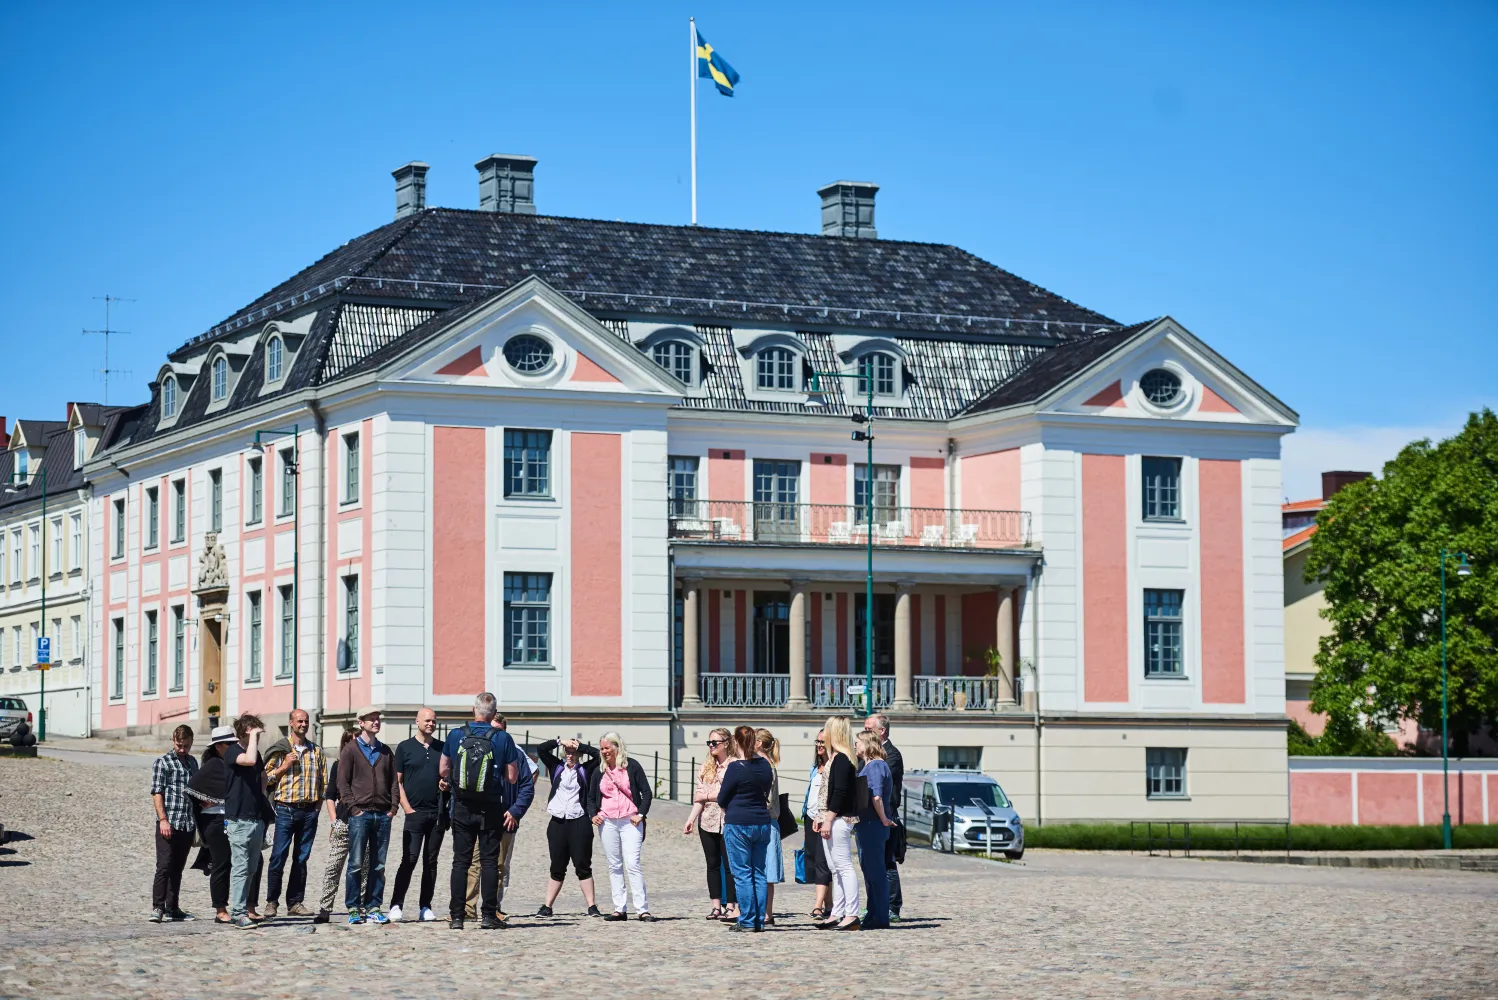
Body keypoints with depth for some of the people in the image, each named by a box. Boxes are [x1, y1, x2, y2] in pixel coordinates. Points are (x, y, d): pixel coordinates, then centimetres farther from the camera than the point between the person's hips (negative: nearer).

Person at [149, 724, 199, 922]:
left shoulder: (192, 763, 16)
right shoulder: (163, 762, -2)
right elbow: (157, 793, -8)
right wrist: (163, 819, -16)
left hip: (188, 824, 6)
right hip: (168, 824, -6)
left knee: (178, 868, 10)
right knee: (164, 866, -10)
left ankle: (173, 908, 15)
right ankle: (157, 908, -9)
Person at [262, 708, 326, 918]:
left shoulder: (316, 751, 13)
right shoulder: (280, 749, 1)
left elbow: (323, 780, 17)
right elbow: (266, 778, 0)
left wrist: (319, 802, 7)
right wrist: (285, 766, -11)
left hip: (309, 811, 4)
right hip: (286, 808, -4)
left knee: (301, 859, 6)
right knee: (279, 856, -7)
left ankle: (295, 902, 10)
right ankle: (272, 902, -1)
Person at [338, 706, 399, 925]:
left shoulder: (386, 751, 16)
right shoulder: (350, 750, 2)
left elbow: (394, 781, 16)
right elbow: (343, 781, -2)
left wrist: (393, 807, 4)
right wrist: (353, 807, -10)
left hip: (383, 814, 4)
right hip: (360, 814, -4)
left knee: (378, 865, 5)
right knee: (356, 863, -5)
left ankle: (374, 907, 10)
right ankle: (353, 909, 0)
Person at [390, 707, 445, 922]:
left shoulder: (442, 749, 12)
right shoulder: (405, 747, 4)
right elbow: (397, 781, 2)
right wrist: (407, 808, -7)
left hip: (438, 813, 3)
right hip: (415, 813, -3)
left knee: (431, 861, 6)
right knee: (409, 860, -10)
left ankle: (425, 907, 10)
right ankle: (396, 905, -7)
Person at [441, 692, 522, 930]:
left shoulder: (456, 735, -2)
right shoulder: (502, 738, -7)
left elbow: (443, 769, 7)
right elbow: (512, 776, -5)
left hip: (462, 806, 1)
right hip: (491, 809, -1)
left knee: (460, 861, 6)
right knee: (489, 861, 4)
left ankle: (456, 916, 3)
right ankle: (488, 915, 1)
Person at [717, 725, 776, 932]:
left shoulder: (736, 768, -12)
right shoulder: (765, 766, 6)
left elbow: (722, 799, -4)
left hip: (738, 824, -6)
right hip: (763, 823, 6)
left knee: (742, 874, -1)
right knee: (759, 873, 9)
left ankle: (747, 921, -3)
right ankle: (759, 920, 9)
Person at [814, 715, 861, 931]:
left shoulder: (841, 759, -15)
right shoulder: (836, 758, 16)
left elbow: (840, 792, -21)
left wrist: (828, 820, -21)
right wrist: (822, 818, 19)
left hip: (839, 820, -11)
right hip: (832, 820, 11)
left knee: (844, 866, -10)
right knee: (836, 868, 13)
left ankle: (851, 916, -11)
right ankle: (837, 914, 18)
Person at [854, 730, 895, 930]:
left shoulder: (875, 766, -15)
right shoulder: (867, 765, 16)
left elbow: (876, 797, -26)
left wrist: (883, 819, -17)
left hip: (872, 827, -11)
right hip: (866, 826, 11)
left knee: (876, 872, -6)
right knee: (870, 872, 15)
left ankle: (880, 918, -3)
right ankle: (874, 915, 21)